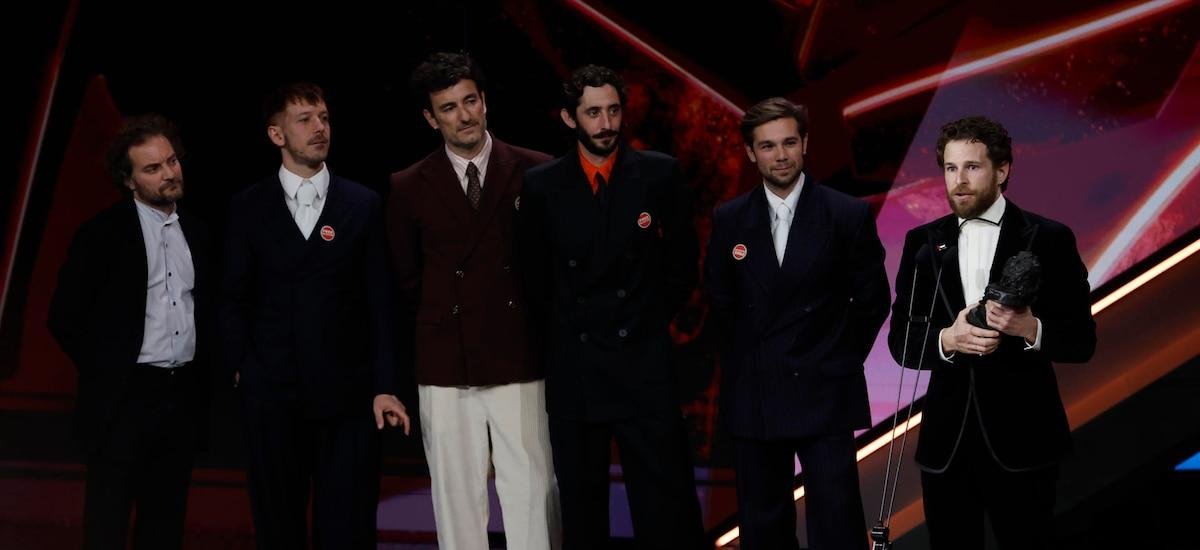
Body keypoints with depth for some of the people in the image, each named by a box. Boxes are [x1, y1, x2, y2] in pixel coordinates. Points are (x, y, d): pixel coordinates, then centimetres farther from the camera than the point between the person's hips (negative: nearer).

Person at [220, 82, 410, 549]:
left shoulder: (364, 205, 4)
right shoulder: (248, 207, 6)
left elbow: (380, 303, 3)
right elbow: (235, 298, 9)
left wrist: (384, 387, -2)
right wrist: (241, 367, 0)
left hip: (347, 392, -1)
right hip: (270, 393, 1)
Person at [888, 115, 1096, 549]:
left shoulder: (1048, 239, -2)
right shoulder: (923, 242, 7)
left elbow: (1081, 341, -2)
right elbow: (901, 341, 5)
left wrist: (1032, 330, -22)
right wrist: (946, 339, -15)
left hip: (1022, 437, -2)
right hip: (946, 439, 3)